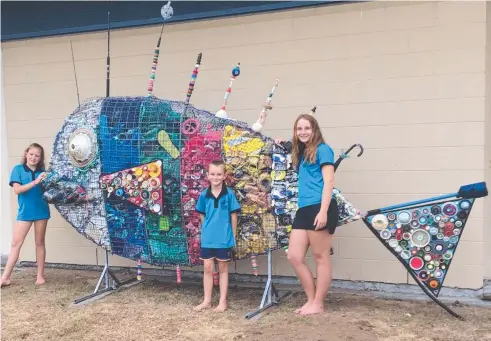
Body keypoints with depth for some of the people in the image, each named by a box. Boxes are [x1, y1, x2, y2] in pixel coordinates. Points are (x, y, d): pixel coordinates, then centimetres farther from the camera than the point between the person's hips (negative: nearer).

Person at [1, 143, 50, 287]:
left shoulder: (42, 171, 5)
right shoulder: (18, 169, -1)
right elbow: (17, 189, -13)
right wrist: (35, 182, -24)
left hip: (41, 211, 2)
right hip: (24, 212, -2)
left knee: (40, 243, 10)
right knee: (16, 243, -1)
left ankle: (40, 275, 18)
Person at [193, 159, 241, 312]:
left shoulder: (229, 194, -9)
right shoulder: (204, 194, -1)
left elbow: (233, 216, -3)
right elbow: (202, 215, 10)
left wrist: (233, 237, 0)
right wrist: (207, 229, 7)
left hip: (224, 238, -2)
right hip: (207, 238, 2)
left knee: (223, 269, 10)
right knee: (208, 268, 10)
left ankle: (223, 301, 20)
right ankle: (207, 301, 22)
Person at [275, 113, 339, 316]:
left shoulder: (322, 149, -1)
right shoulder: (300, 154, 20)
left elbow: (329, 181, -9)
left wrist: (323, 211, -20)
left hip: (320, 208, -8)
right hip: (304, 209, 8)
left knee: (321, 257, 2)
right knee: (294, 257, 6)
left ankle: (318, 304, 13)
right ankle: (311, 299, 19)